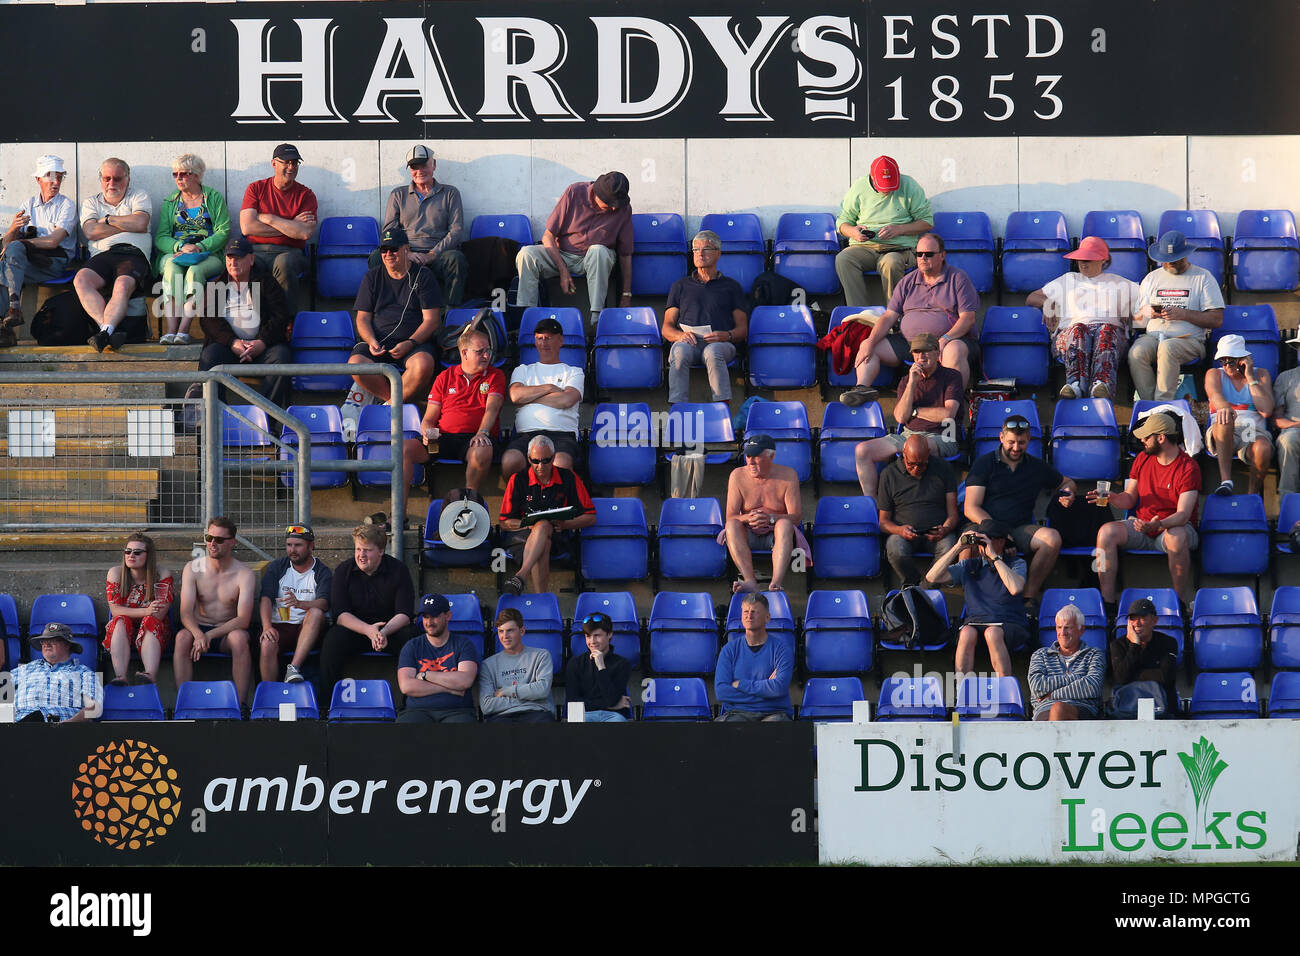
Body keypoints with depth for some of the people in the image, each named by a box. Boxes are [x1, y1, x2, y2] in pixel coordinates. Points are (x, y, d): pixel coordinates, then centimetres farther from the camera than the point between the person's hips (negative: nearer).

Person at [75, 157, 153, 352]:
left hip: (133, 254, -2)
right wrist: (127, 225, 6)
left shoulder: (139, 196, 20)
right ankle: (109, 329, -43)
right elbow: (90, 232, 5)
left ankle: (105, 332, -50)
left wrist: (108, 219, 8)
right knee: (81, 279, -32)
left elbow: (140, 223, -1)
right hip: (102, 255, 2)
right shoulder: (91, 203, 25)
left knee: (123, 284, -37)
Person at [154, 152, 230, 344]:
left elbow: (223, 233, 1)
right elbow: (160, 237, 9)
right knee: (172, 269, -34)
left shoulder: (214, 198, 11)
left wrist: (199, 247, -15)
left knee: (195, 271, -36)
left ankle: (184, 330, -43)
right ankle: (171, 330, -45)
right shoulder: (170, 203, 19)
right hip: (173, 253, 2)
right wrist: (180, 247, -12)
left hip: (208, 255, -2)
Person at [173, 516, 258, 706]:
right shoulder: (193, 569, -2)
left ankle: (241, 702, -32)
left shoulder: (244, 574, -8)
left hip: (228, 631, -1)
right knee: (182, 638, -32)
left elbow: (243, 620, -16)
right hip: (199, 628, 1)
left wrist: (210, 635, -28)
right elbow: (186, 613, -10)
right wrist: (198, 635, -33)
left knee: (239, 637, -35)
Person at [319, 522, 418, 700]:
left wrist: (384, 632, -32)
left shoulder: (398, 570, -4)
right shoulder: (343, 571, -2)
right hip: (354, 630, 0)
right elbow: (340, 614, -10)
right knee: (333, 638, -30)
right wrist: (368, 630, -29)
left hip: (392, 629, 0)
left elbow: (404, 614, -11)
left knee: (411, 636, -31)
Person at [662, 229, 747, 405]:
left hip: (721, 344, -1)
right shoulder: (681, 286, 28)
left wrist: (726, 336, -9)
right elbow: (667, 328, 20)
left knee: (713, 352, -39)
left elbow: (742, 329, 16)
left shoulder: (731, 286, 24)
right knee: (680, 350, -36)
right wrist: (680, 335, -5)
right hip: (689, 343, 1)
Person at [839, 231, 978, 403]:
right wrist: (871, 342, -7)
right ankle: (863, 387, -30)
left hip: (954, 338, -5)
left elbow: (968, 318, -6)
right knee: (866, 347, -9)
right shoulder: (907, 282, 15)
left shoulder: (958, 278, 3)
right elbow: (889, 316, 11)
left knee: (954, 351, -40)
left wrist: (945, 339, -23)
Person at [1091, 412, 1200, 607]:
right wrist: (1113, 498, -11)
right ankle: (1107, 600, -24)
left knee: (1176, 538, -41)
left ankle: (1182, 603, -28)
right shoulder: (1143, 459, 7)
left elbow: (1183, 514, -21)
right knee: (1107, 531, -23)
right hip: (1142, 525, 5)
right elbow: (1130, 498, 12)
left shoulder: (1188, 468, -12)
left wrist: (1159, 525, -40)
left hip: (1174, 526, -5)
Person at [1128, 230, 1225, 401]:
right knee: (1136, 353, -31)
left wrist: (1184, 314, -12)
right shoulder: (1152, 278, 21)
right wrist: (1144, 313, -5)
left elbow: (1217, 320, 1)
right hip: (1153, 335, 3)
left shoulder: (1203, 277, 9)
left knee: (1167, 348, -38)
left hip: (1189, 339, -3)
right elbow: (1137, 319, 21)